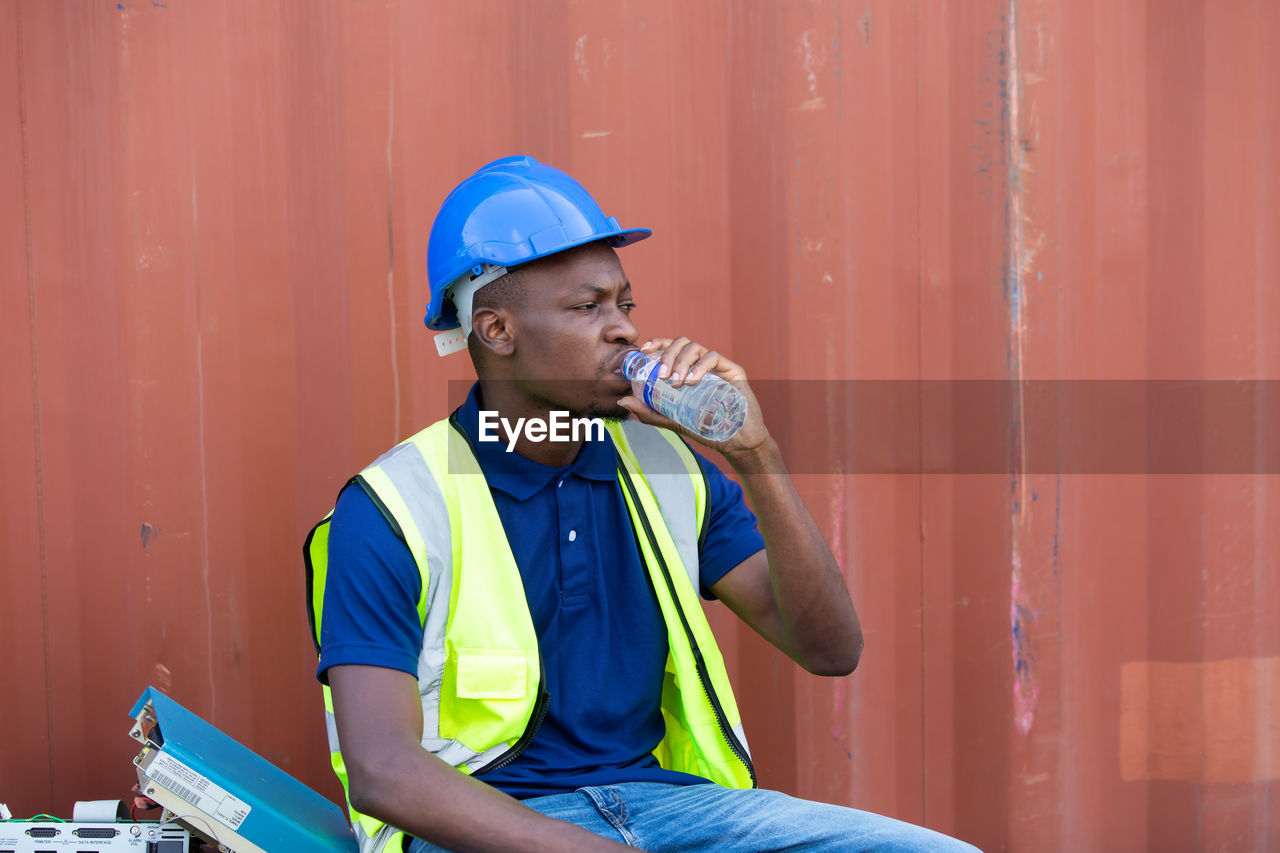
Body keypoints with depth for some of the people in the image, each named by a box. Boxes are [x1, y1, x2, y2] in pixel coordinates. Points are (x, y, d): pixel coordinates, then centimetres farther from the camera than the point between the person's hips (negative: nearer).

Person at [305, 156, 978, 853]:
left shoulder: (666, 469, 7)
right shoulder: (393, 508, -8)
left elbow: (830, 649, 1)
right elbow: (382, 771, -17)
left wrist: (755, 454, -12)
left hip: (664, 794, 5)